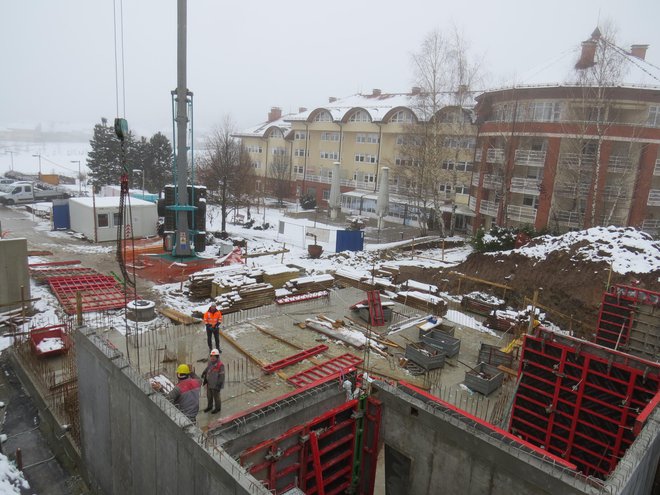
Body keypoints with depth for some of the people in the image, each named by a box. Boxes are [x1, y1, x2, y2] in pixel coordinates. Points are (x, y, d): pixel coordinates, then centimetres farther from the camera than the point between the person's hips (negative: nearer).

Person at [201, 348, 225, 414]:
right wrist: (205, 379, 14)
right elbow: (206, 370, 11)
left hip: (215, 385, -6)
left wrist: (219, 385, -20)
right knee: (209, 396, 23)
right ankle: (209, 406, 45)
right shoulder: (210, 362, -5)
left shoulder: (220, 365, -27)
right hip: (209, 383, 6)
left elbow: (221, 376, -22)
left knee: (216, 397, 13)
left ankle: (217, 408, 35)